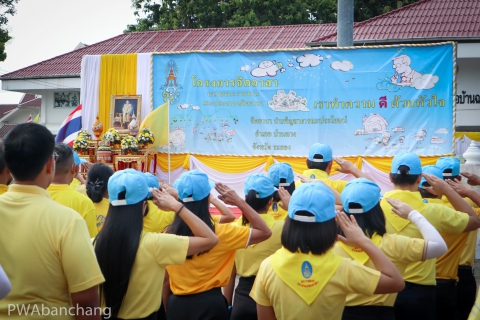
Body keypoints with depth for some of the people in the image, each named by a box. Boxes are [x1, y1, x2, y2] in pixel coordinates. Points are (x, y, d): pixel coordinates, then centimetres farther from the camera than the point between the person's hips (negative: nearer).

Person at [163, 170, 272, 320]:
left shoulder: (170, 233, -6)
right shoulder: (219, 233, -16)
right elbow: (265, 232, -6)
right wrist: (239, 202, -8)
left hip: (177, 304, 3)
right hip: (210, 305, -3)